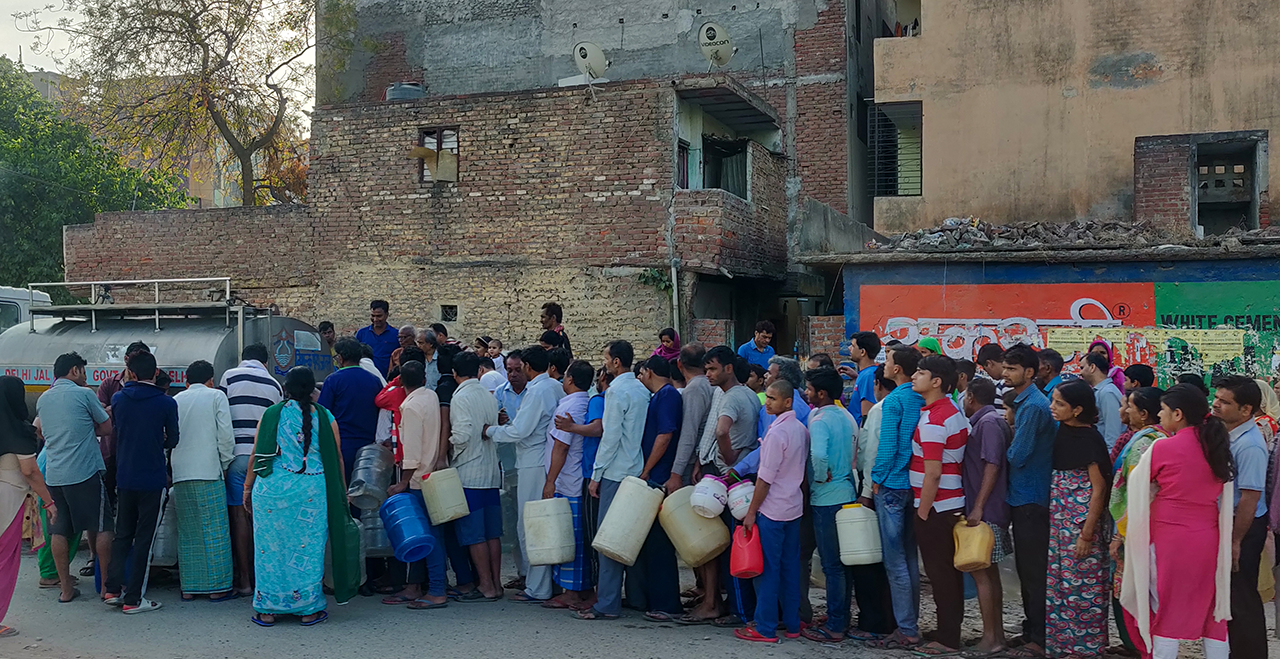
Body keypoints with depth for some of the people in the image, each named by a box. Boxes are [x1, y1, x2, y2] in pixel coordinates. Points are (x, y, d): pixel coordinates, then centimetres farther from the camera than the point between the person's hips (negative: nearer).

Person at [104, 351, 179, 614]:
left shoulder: (118, 399, 0)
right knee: (143, 538, 2)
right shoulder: (167, 403, -10)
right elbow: (173, 440, 0)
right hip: (152, 479, -4)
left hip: (124, 478, 4)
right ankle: (133, 599, 3)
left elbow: (115, 431, 12)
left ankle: (112, 589, 14)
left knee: (122, 534, 17)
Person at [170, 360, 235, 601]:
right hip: (208, 472, -4)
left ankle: (188, 587, 11)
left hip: (180, 473, 4)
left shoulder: (175, 400, 13)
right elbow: (226, 435, -4)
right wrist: (225, 464, 8)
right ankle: (217, 586, -1)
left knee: (187, 532, 9)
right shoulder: (216, 396, 2)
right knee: (215, 531, -1)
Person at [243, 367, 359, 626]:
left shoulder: (271, 415, 0)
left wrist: (248, 487, 14)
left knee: (270, 546, 9)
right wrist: (341, 493, 15)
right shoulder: (326, 418, 2)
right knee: (308, 548, 8)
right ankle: (308, 608, 13)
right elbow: (337, 459, 5)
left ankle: (267, 608, 15)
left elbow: (257, 456, 3)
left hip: (272, 488, 0)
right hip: (312, 492, 0)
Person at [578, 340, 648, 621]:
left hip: (615, 472, -9)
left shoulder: (617, 391, -13)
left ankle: (608, 605, -5)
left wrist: (596, 474, -11)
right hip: (635, 469, 9)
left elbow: (611, 437, -16)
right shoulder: (642, 390, 13)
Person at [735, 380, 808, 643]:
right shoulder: (802, 429, 6)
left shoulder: (776, 433, -19)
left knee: (768, 569, -1)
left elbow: (765, 479, -17)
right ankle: (792, 624, 19)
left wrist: (751, 512, -11)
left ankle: (765, 628, 3)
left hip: (772, 511, -8)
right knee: (791, 567, 13)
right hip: (795, 508, 8)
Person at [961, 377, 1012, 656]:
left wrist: (978, 508, -24)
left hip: (985, 511, -10)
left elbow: (992, 465, -21)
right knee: (990, 571, 13)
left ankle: (990, 638, -5)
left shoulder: (988, 422, -13)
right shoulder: (988, 421, 16)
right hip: (992, 510, 10)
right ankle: (997, 633, 19)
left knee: (980, 572, -7)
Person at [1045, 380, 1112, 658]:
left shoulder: (1088, 439, -15)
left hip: (1083, 520, -8)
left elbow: (1098, 488, -16)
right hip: (1061, 520, 8)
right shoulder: (1064, 432, 8)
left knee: (1083, 585, 1)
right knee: (1062, 582, 13)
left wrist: (1087, 534, -18)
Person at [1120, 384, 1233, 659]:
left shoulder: (1162, 448, -12)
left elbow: (1138, 484, 3)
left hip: (1169, 539, -4)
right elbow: (1225, 499, 11)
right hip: (1209, 540, 5)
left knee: (1165, 611, 5)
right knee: (1212, 610, 11)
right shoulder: (1217, 447, 3)